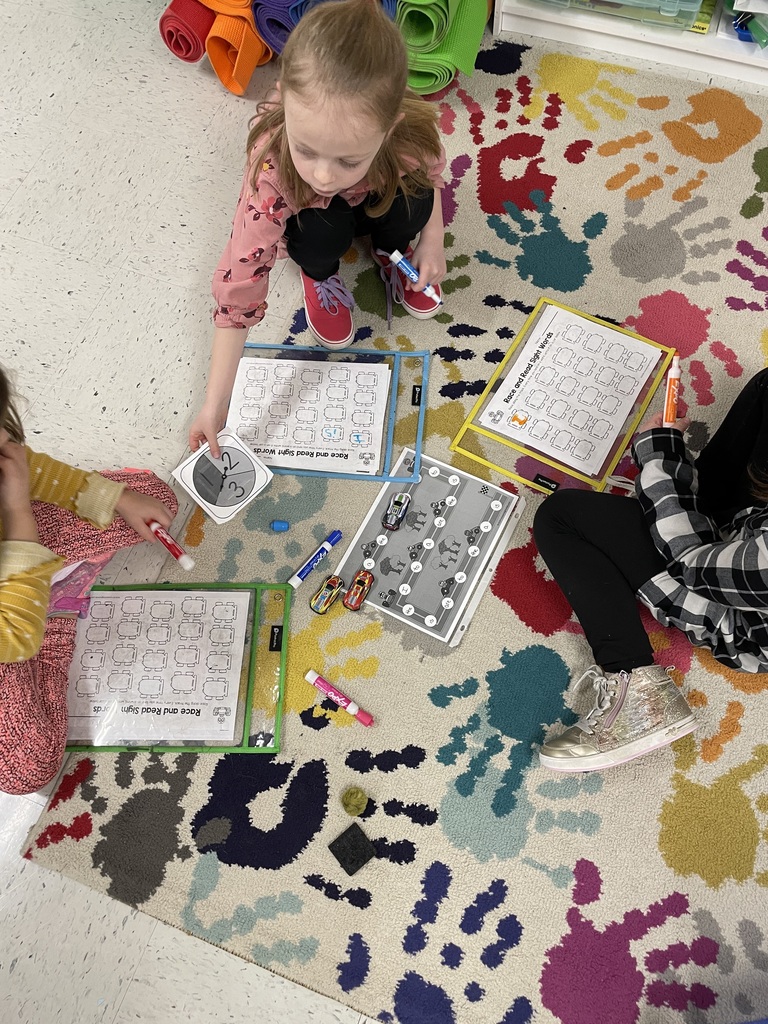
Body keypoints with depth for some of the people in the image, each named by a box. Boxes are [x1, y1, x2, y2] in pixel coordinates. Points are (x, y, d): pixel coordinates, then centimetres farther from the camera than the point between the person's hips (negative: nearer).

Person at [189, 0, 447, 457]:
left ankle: (389, 252, 7)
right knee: (320, 238, -34)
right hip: (310, 216, -2)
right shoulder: (272, 171, -42)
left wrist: (432, 239, -16)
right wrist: (216, 402, -39)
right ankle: (321, 275, 3)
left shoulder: (410, 130, -37)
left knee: (411, 199, -29)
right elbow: (238, 284, -39)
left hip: (377, 202, 2)